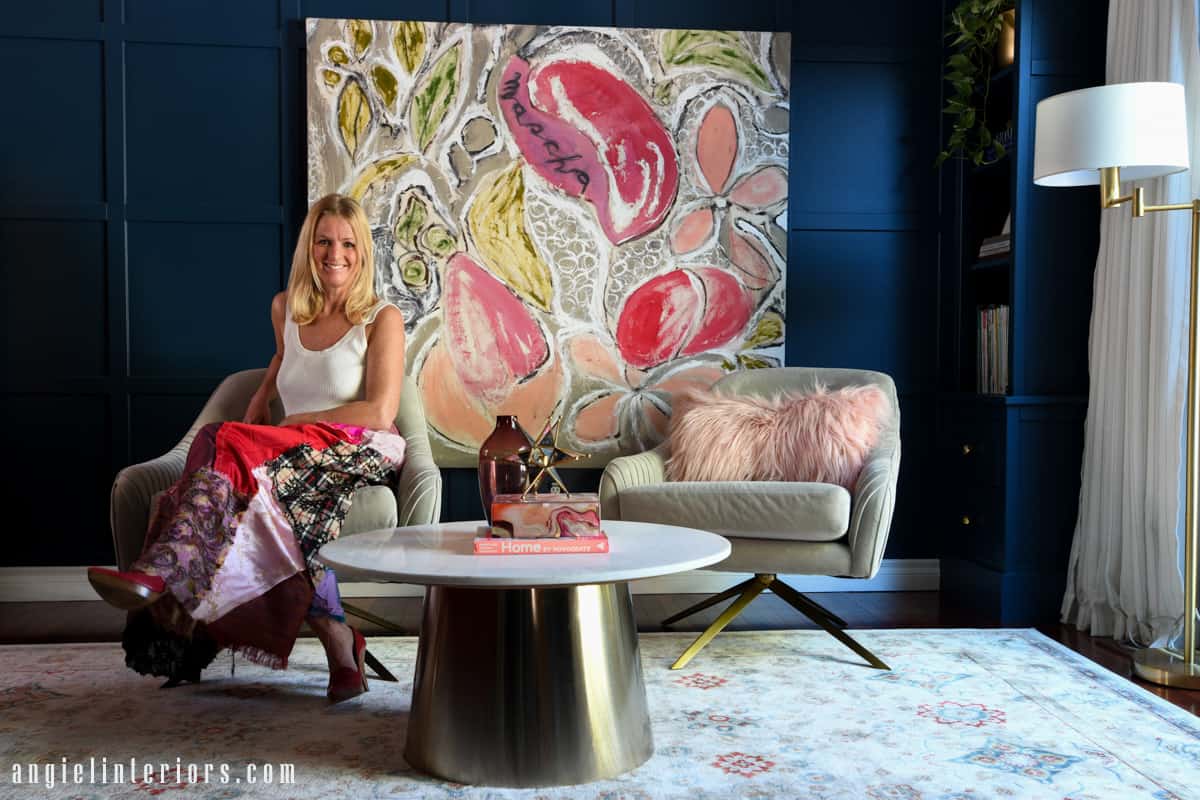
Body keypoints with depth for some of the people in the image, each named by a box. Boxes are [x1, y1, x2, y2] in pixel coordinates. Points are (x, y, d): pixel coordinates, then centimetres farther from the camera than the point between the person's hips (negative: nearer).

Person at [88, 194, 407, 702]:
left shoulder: (381, 318, 0)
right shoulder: (285, 308, 17)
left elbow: (380, 413, -10)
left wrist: (294, 422, -8)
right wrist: (256, 410, 24)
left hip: (358, 451, -5)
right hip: (291, 450, 6)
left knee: (228, 447, -32)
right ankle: (335, 635, -34)